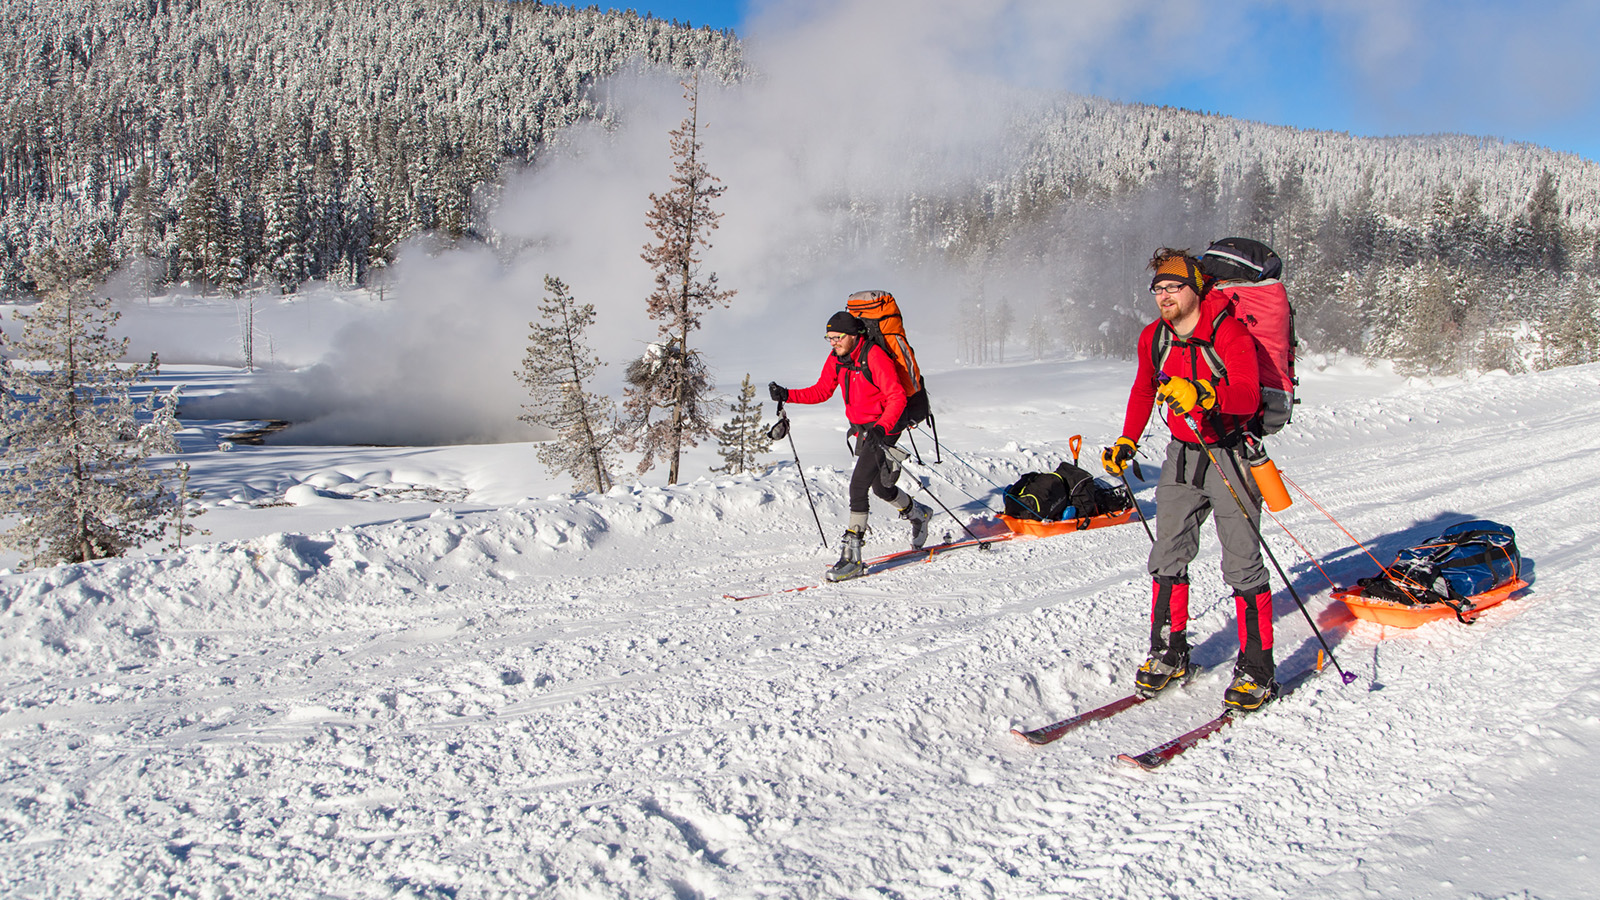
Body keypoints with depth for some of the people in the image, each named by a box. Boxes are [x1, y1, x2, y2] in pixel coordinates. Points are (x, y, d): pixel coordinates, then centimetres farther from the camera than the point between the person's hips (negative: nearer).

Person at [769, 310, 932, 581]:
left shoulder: (874, 356, -21)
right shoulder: (837, 359, 2)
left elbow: (897, 397, -23)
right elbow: (822, 391, 10)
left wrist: (881, 428, -36)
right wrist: (788, 395, -3)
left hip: (884, 427, -8)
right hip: (862, 428, 8)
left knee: (858, 485, -19)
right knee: (880, 487, 20)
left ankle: (852, 556, -18)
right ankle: (918, 514, 49)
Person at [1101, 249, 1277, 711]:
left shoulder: (1228, 333, -15)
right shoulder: (1153, 337, 4)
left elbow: (1247, 396, -27)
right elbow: (1143, 391, 21)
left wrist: (1202, 395, -44)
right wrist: (1126, 443, 16)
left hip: (1230, 453, -6)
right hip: (1182, 453, 6)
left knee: (1241, 565, -5)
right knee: (1168, 556, 6)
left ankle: (1256, 670, 4)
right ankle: (1169, 654, 18)